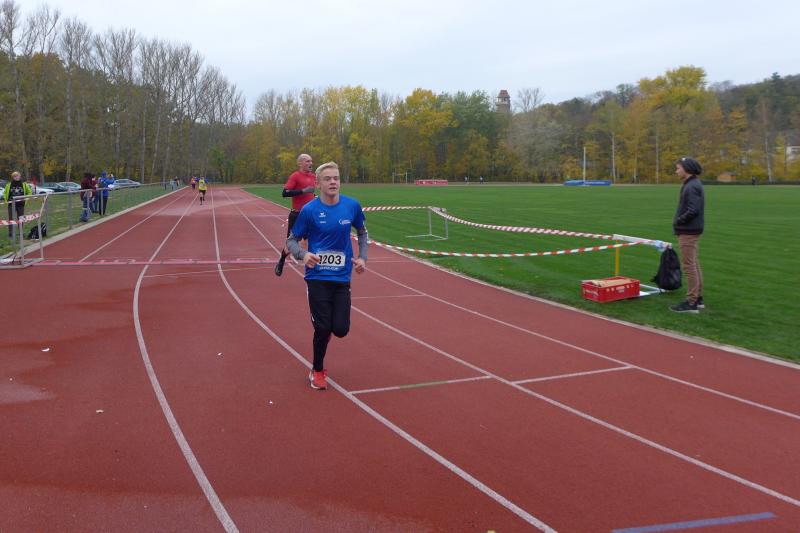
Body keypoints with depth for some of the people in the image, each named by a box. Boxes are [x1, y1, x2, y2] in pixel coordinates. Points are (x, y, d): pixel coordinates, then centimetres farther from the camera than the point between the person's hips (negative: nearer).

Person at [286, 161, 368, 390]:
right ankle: (317, 371, 24)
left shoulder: (352, 206, -2)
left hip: (342, 277, 2)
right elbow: (291, 240, -2)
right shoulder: (309, 210, -9)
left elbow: (362, 232, 17)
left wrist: (362, 257, 4)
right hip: (317, 277, -2)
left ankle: (324, 330, 38)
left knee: (340, 329, -2)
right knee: (323, 328, -1)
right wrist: (303, 255, -22)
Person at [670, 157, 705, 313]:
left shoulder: (692, 187, -17)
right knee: (694, 265, 15)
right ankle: (698, 298, 23)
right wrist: (679, 221, 8)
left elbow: (693, 210, -24)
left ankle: (691, 303, -5)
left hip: (688, 232, -10)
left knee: (689, 266, -7)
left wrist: (678, 221, -13)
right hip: (691, 230, 10)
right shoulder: (690, 184, 14)